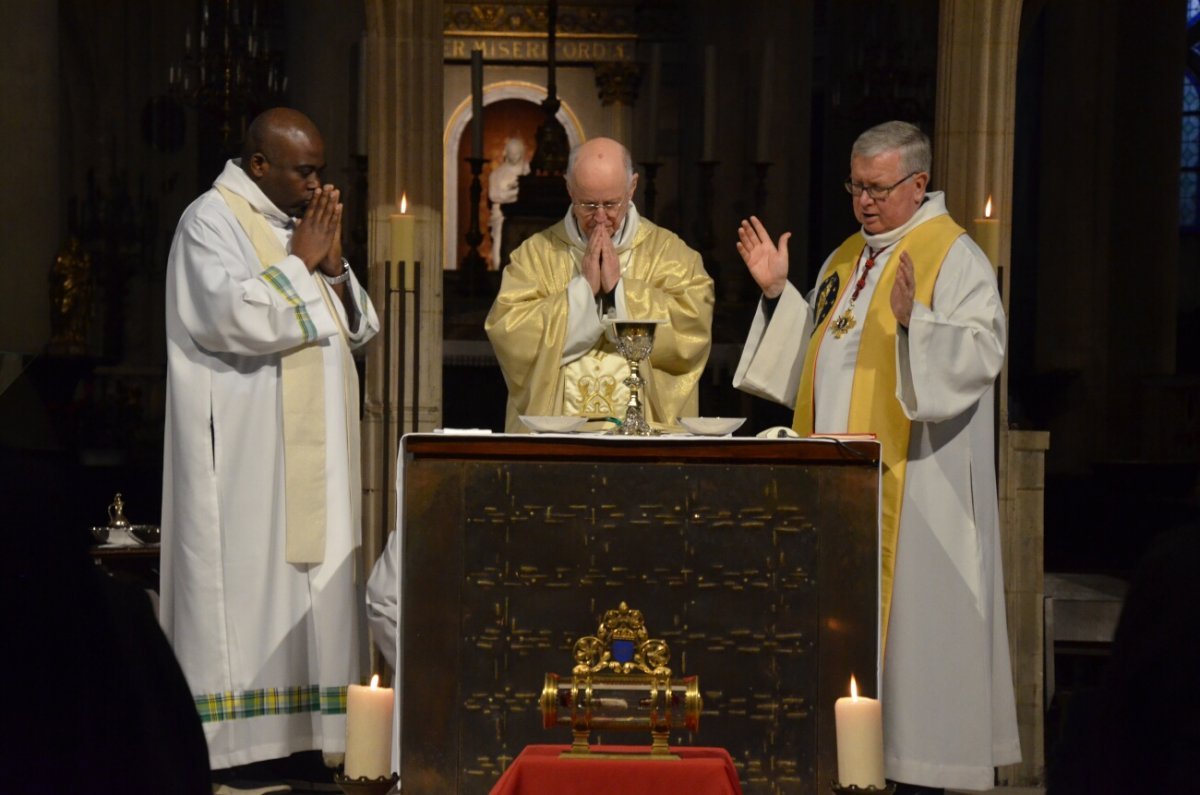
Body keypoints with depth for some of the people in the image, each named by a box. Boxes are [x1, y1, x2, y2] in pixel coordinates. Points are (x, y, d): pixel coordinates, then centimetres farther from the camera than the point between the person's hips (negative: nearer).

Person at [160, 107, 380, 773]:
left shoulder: (303, 222, 17)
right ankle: (238, 735, -1)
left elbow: (355, 328, 16)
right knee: (248, 574, -6)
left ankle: (305, 727, 12)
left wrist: (332, 263, 0)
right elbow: (233, 316, -22)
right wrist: (300, 262, -11)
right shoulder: (212, 221, -6)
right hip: (246, 450, -8)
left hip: (313, 449, 8)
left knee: (313, 578, 7)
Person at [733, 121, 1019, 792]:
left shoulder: (955, 257, -6)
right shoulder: (846, 259, 17)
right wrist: (777, 293, 10)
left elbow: (982, 352, -18)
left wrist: (916, 320, -33)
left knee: (907, 612, -4)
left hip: (911, 481, -7)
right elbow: (813, 356, 22)